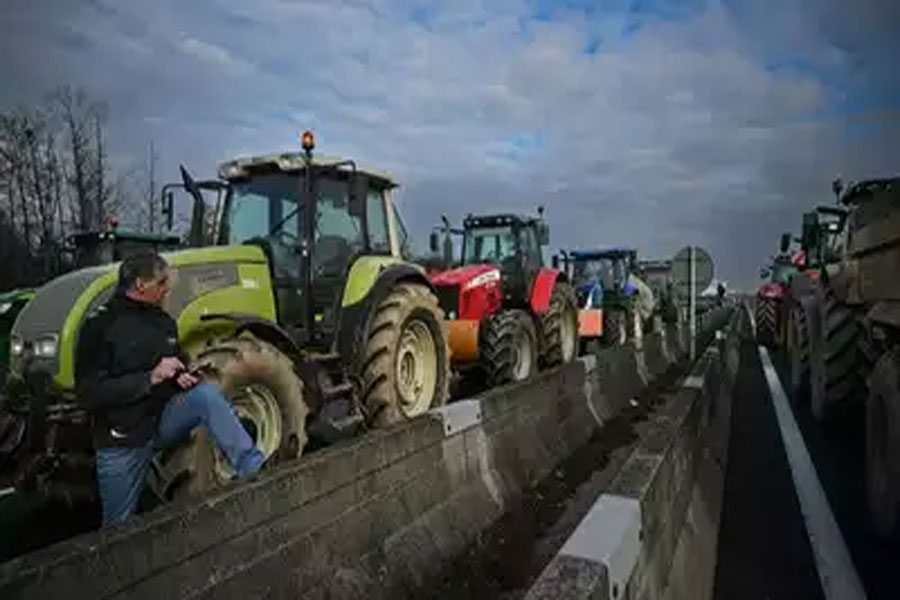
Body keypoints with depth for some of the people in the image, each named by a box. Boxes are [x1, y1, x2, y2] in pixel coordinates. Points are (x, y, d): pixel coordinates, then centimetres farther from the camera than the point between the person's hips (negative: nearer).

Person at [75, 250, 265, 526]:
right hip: (122, 441, -3)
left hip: (163, 419, 4)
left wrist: (182, 376, -3)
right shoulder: (99, 327, -15)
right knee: (119, 527, 7)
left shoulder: (163, 321, 4)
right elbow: (90, 393, -21)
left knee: (207, 394, -26)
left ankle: (257, 472, -30)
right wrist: (151, 378, -27)